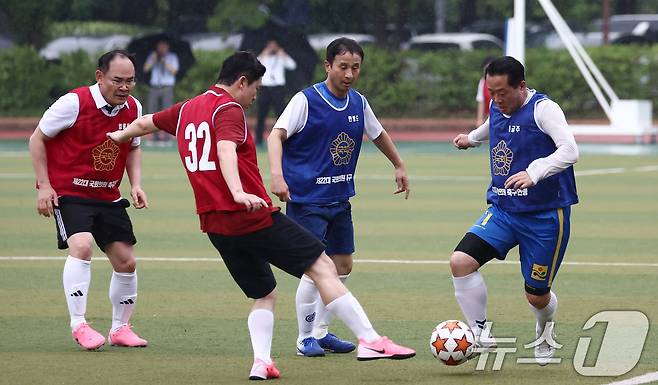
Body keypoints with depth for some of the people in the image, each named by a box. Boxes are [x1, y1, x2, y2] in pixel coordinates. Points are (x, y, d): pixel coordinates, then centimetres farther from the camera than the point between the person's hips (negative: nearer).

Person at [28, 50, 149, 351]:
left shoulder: (133, 108, 0)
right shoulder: (74, 103, -16)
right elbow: (37, 139, -7)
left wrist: (136, 184, 2)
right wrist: (44, 185, -12)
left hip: (109, 196, 6)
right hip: (69, 192, -6)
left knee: (126, 261, 5)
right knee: (81, 245, -28)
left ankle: (120, 327, 24)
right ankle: (78, 325, -21)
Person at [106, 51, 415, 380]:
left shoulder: (186, 110, 17)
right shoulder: (228, 109, -7)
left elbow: (146, 122, 34)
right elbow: (226, 149, -26)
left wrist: (119, 135, 55)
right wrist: (239, 193, -41)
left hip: (215, 226, 8)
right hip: (253, 217, -8)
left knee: (264, 295, 19)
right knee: (323, 267, -6)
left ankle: (261, 362, -2)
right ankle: (370, 340, -12)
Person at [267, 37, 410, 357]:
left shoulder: (358, 103, 5)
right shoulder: (306, 100, -15)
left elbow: (378, 134, 23)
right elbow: (276, 135, -23)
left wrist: (399, 166, 32)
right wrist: (277, 175, -38)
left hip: (339, 199, 7)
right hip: (306, 198, -7)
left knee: (342, 265, 10)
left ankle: (321, 331, 24)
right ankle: (305, 338, 2)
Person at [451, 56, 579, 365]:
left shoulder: (543, 109, -16)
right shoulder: (497, 108, 5)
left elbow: (569, 151, -29)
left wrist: (533, 173, -43)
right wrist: (472, 139, 49)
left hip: (545, 215, -6)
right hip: (503, 210, 6)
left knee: (536, 296, 3)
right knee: (461, 261, -18)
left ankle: (545, 330, 40)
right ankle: (480, 335, -8)